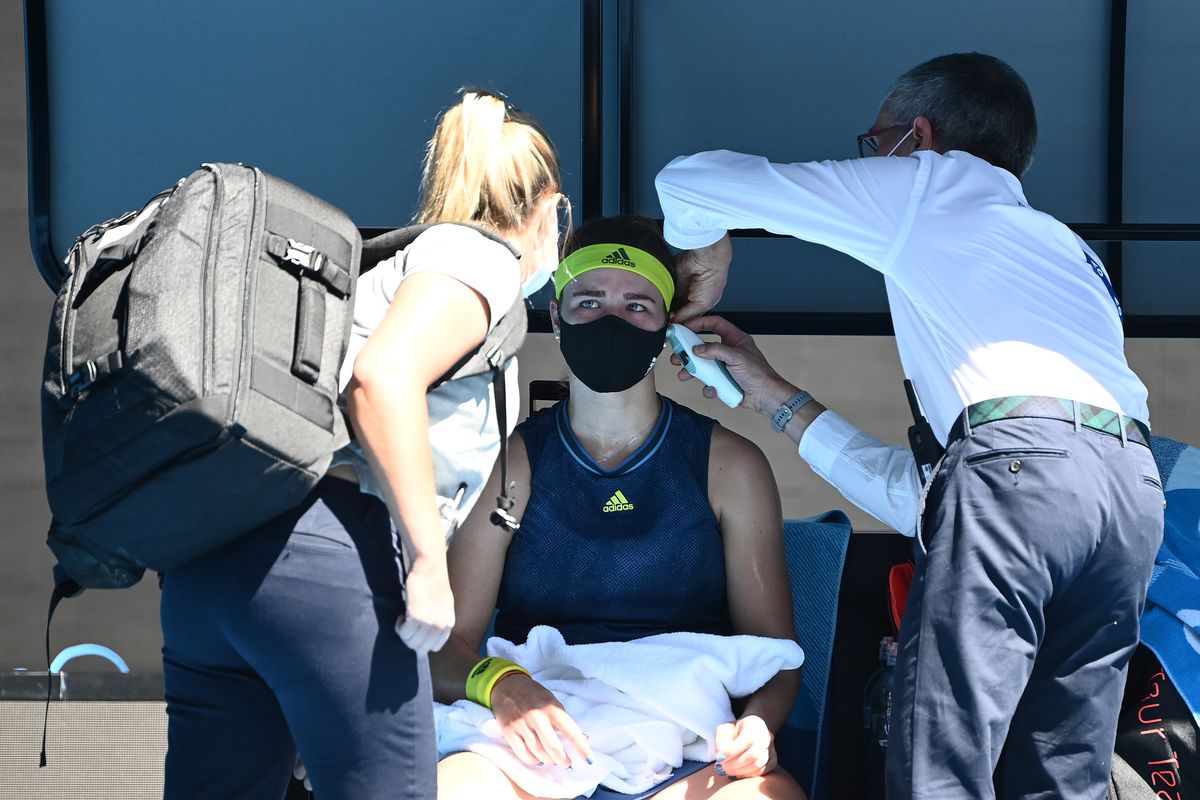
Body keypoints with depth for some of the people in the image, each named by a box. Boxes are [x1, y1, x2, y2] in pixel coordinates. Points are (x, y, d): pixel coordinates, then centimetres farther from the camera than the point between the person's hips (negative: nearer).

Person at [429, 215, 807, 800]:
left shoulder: (730, 467, 11)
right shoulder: (508, 466, 11)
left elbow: (775, 648, 10)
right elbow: (447, 648, 6)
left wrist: (757, 723, -14)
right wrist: (501, 686, -19)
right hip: (539, 751, 0)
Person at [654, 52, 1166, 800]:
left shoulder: (935, 180, 19)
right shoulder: (1065, 249, 37)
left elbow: (693, 179, 18)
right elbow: (920, 496, 33)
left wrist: (703, 257, 40)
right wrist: (779, 401, 41)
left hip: (1023, 461, -7)